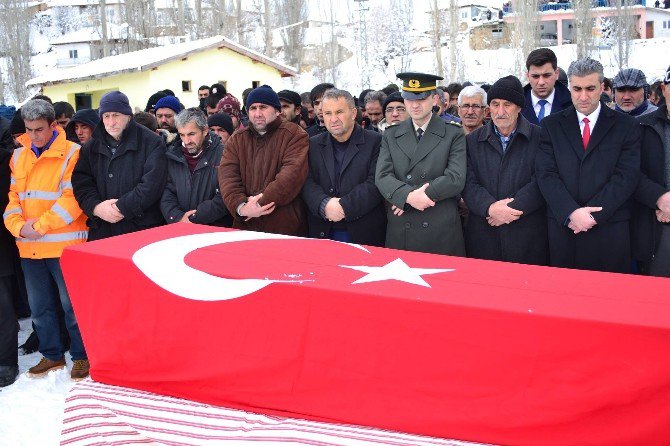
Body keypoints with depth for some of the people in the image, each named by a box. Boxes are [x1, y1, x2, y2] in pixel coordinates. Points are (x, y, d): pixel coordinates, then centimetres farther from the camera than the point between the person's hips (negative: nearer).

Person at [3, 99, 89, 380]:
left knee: (72, 305, 2)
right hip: (28, 247, 6)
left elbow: (72, 197, -15)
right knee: (40, 306, 15)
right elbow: (13, 196, 11)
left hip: (64, 244, -6)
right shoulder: (19, 156, 12)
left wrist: (39, 226, -15)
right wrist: (19, 226, -7)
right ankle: (52, 354, 30)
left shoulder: (71, 154, -8)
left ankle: (81, 356, 17)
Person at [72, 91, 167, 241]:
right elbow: (80, 182, 7)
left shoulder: (152, 143, -3)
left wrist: (122, 208, -17)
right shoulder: (93, 147, 13)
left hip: (143, 229, -4)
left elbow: (152, 184, -13)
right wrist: (96, 207, -12)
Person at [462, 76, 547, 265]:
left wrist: (512, 207, -15)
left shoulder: (539, 138, 2)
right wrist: (490, 207, -16)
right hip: (483, 234, 2)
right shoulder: (473, 140, 9)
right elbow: (468, 183, 1)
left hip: (527, 235, -2)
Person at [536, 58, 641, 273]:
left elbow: (626, 177, -4)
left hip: (609, 229, -1)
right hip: (562, 227, 1)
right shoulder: (551, 125, 8)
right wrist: (571, 212, -15)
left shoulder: (626, 126, 5)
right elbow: (545, 174, -2)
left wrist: (592, 214, -14)